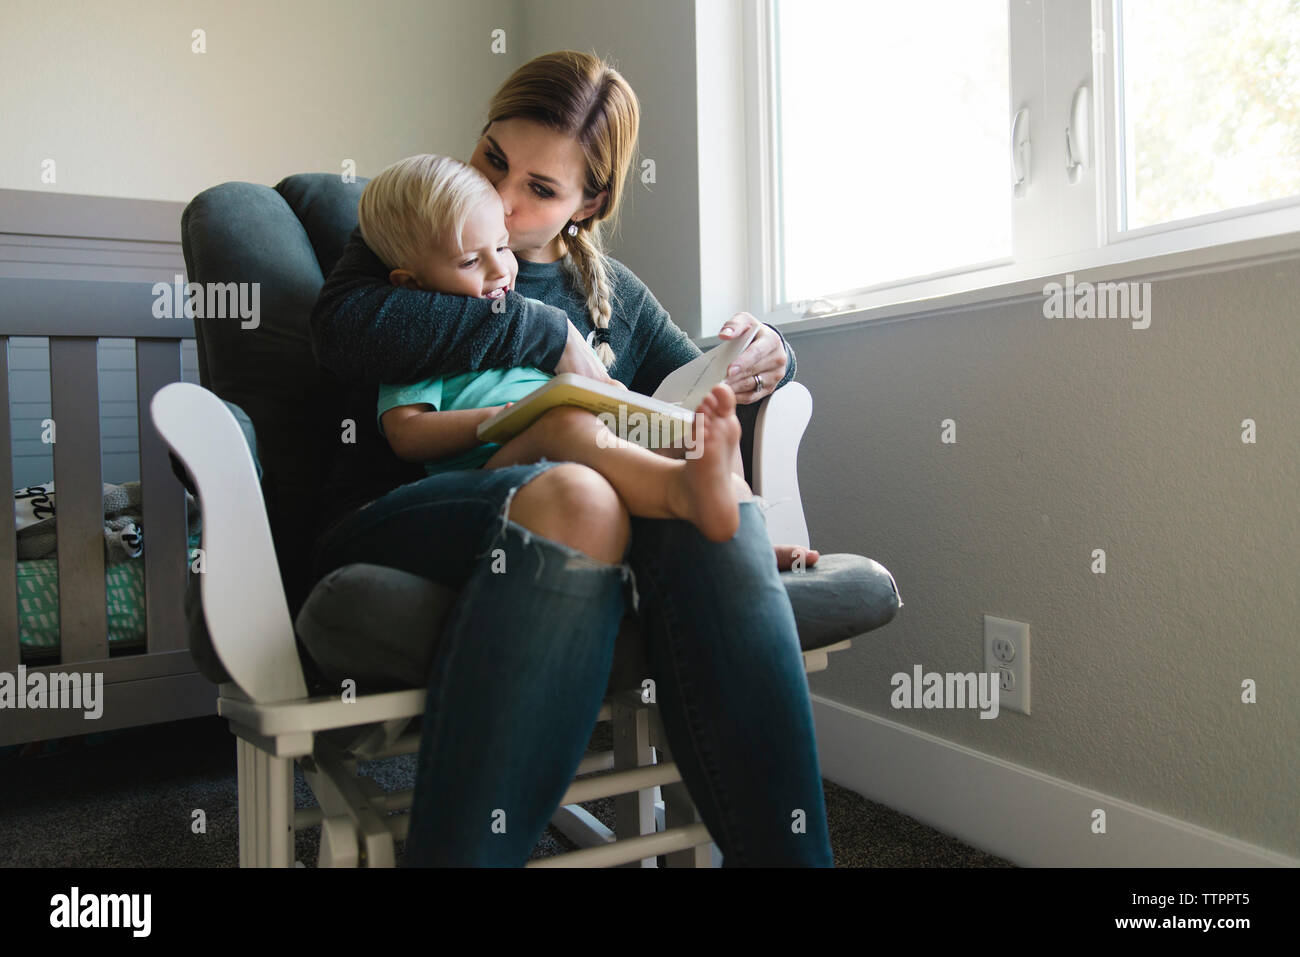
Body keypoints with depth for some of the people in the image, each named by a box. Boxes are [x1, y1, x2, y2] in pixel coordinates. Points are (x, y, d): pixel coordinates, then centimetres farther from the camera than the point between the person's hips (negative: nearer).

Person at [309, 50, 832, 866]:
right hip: (402, 516, -2)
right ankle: (458, 851, -42)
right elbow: (344, 330, -6)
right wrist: (542, 331, -6)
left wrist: (763, 362, 8)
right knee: (574, 493, -37)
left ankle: (786, 850, -35)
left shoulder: (613, 294, 25)